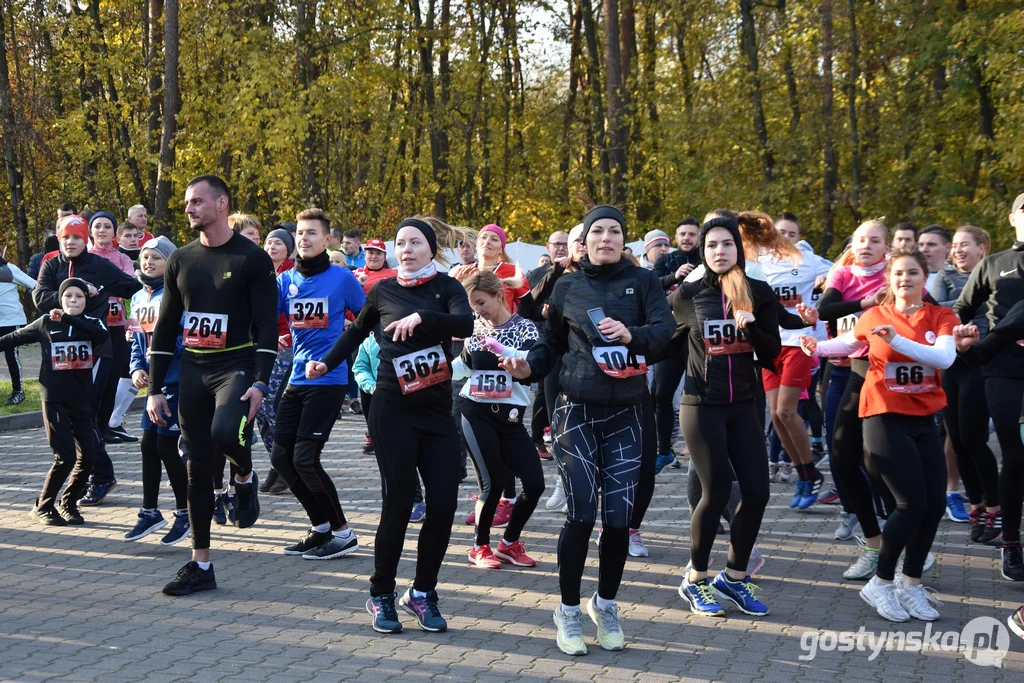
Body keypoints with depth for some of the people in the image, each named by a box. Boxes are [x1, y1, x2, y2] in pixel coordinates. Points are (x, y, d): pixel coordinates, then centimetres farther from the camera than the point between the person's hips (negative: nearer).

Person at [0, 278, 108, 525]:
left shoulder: (91, 323, 2)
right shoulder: (46, 323, 1)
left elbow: (103, 335, -21)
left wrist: (68, 319, -27)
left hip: (82, 401, 3)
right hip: (55, 400, -2)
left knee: (87, 457, 0)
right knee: (65, 458, -8)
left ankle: (68, 504, 21)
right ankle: (42, 507, 10)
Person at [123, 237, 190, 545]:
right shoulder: (138, 298, 11)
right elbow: (137, 340, 16)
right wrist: (137, 368, 2)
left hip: (177, 382, -7)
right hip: (155, 382, 7)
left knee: (166, 447, -4)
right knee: (148, 445, 10)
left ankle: (184, 514, 11)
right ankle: (150, 512, 22)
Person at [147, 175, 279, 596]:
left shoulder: (252, 259, -5)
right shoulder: (180, 261, 9)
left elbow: (266, 326, -9)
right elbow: (164, 328, 11)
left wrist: (260, 382, -19)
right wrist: (155, 389, 6)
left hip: (236, 367, -5)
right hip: (191, 372, 5)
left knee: (225, 431, -33)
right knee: (198, 468, 6)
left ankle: (245, 477, 3)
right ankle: (200, 566, 14)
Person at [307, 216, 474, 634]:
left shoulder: (447, 287, 3)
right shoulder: (384, 291, 5)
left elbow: (465, 324, -18)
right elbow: (358, 330, 21)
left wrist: (421, 318, -30)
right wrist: (326, 363, 13)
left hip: (437, 410, 1)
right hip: (393, 410, -1)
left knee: (443, 502, -3)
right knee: (398, 502, -5)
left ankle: (422, 593, 13)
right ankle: (381, 596, 11)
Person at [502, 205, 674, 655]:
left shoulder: (643, 281, 3)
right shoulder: (567, 286, 6)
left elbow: (665, 327, -12)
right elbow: (552, 343, 12)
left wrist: (631, 334, -32)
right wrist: (528, 367, -8)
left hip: (625, 415, 1)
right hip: (576, 412, -1)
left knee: (619, 516, 0)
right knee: (582, 512, -7)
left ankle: (606, 604, 23)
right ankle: (569, 611, 10)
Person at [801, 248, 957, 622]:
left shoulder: (941, 317, 0)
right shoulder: (874, 316, 0)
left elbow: (945, 356, -19)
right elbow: (849, 342, 19)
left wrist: (897, 340, -29)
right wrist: (817, 347, 1)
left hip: (923, 420, 3)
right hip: (885, 418, -3)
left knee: (935, 504, 0)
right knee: (912, 503, -11)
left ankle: (911, 584, 19)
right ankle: (880, 583, 5)